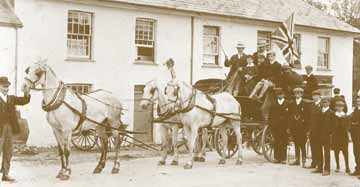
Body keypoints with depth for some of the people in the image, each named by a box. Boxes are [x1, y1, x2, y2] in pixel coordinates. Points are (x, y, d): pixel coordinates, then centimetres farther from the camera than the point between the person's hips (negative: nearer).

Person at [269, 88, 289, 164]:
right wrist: (270, 125, 1)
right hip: (275, 127, 2)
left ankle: (283, 159, 4)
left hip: (284, 127, -2)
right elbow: (270, 117, 11)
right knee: (276, 142, 2)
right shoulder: (273, 105, 12)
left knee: (284, 142, -1)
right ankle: (277, 158, 6)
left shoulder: (288, 104, 4)